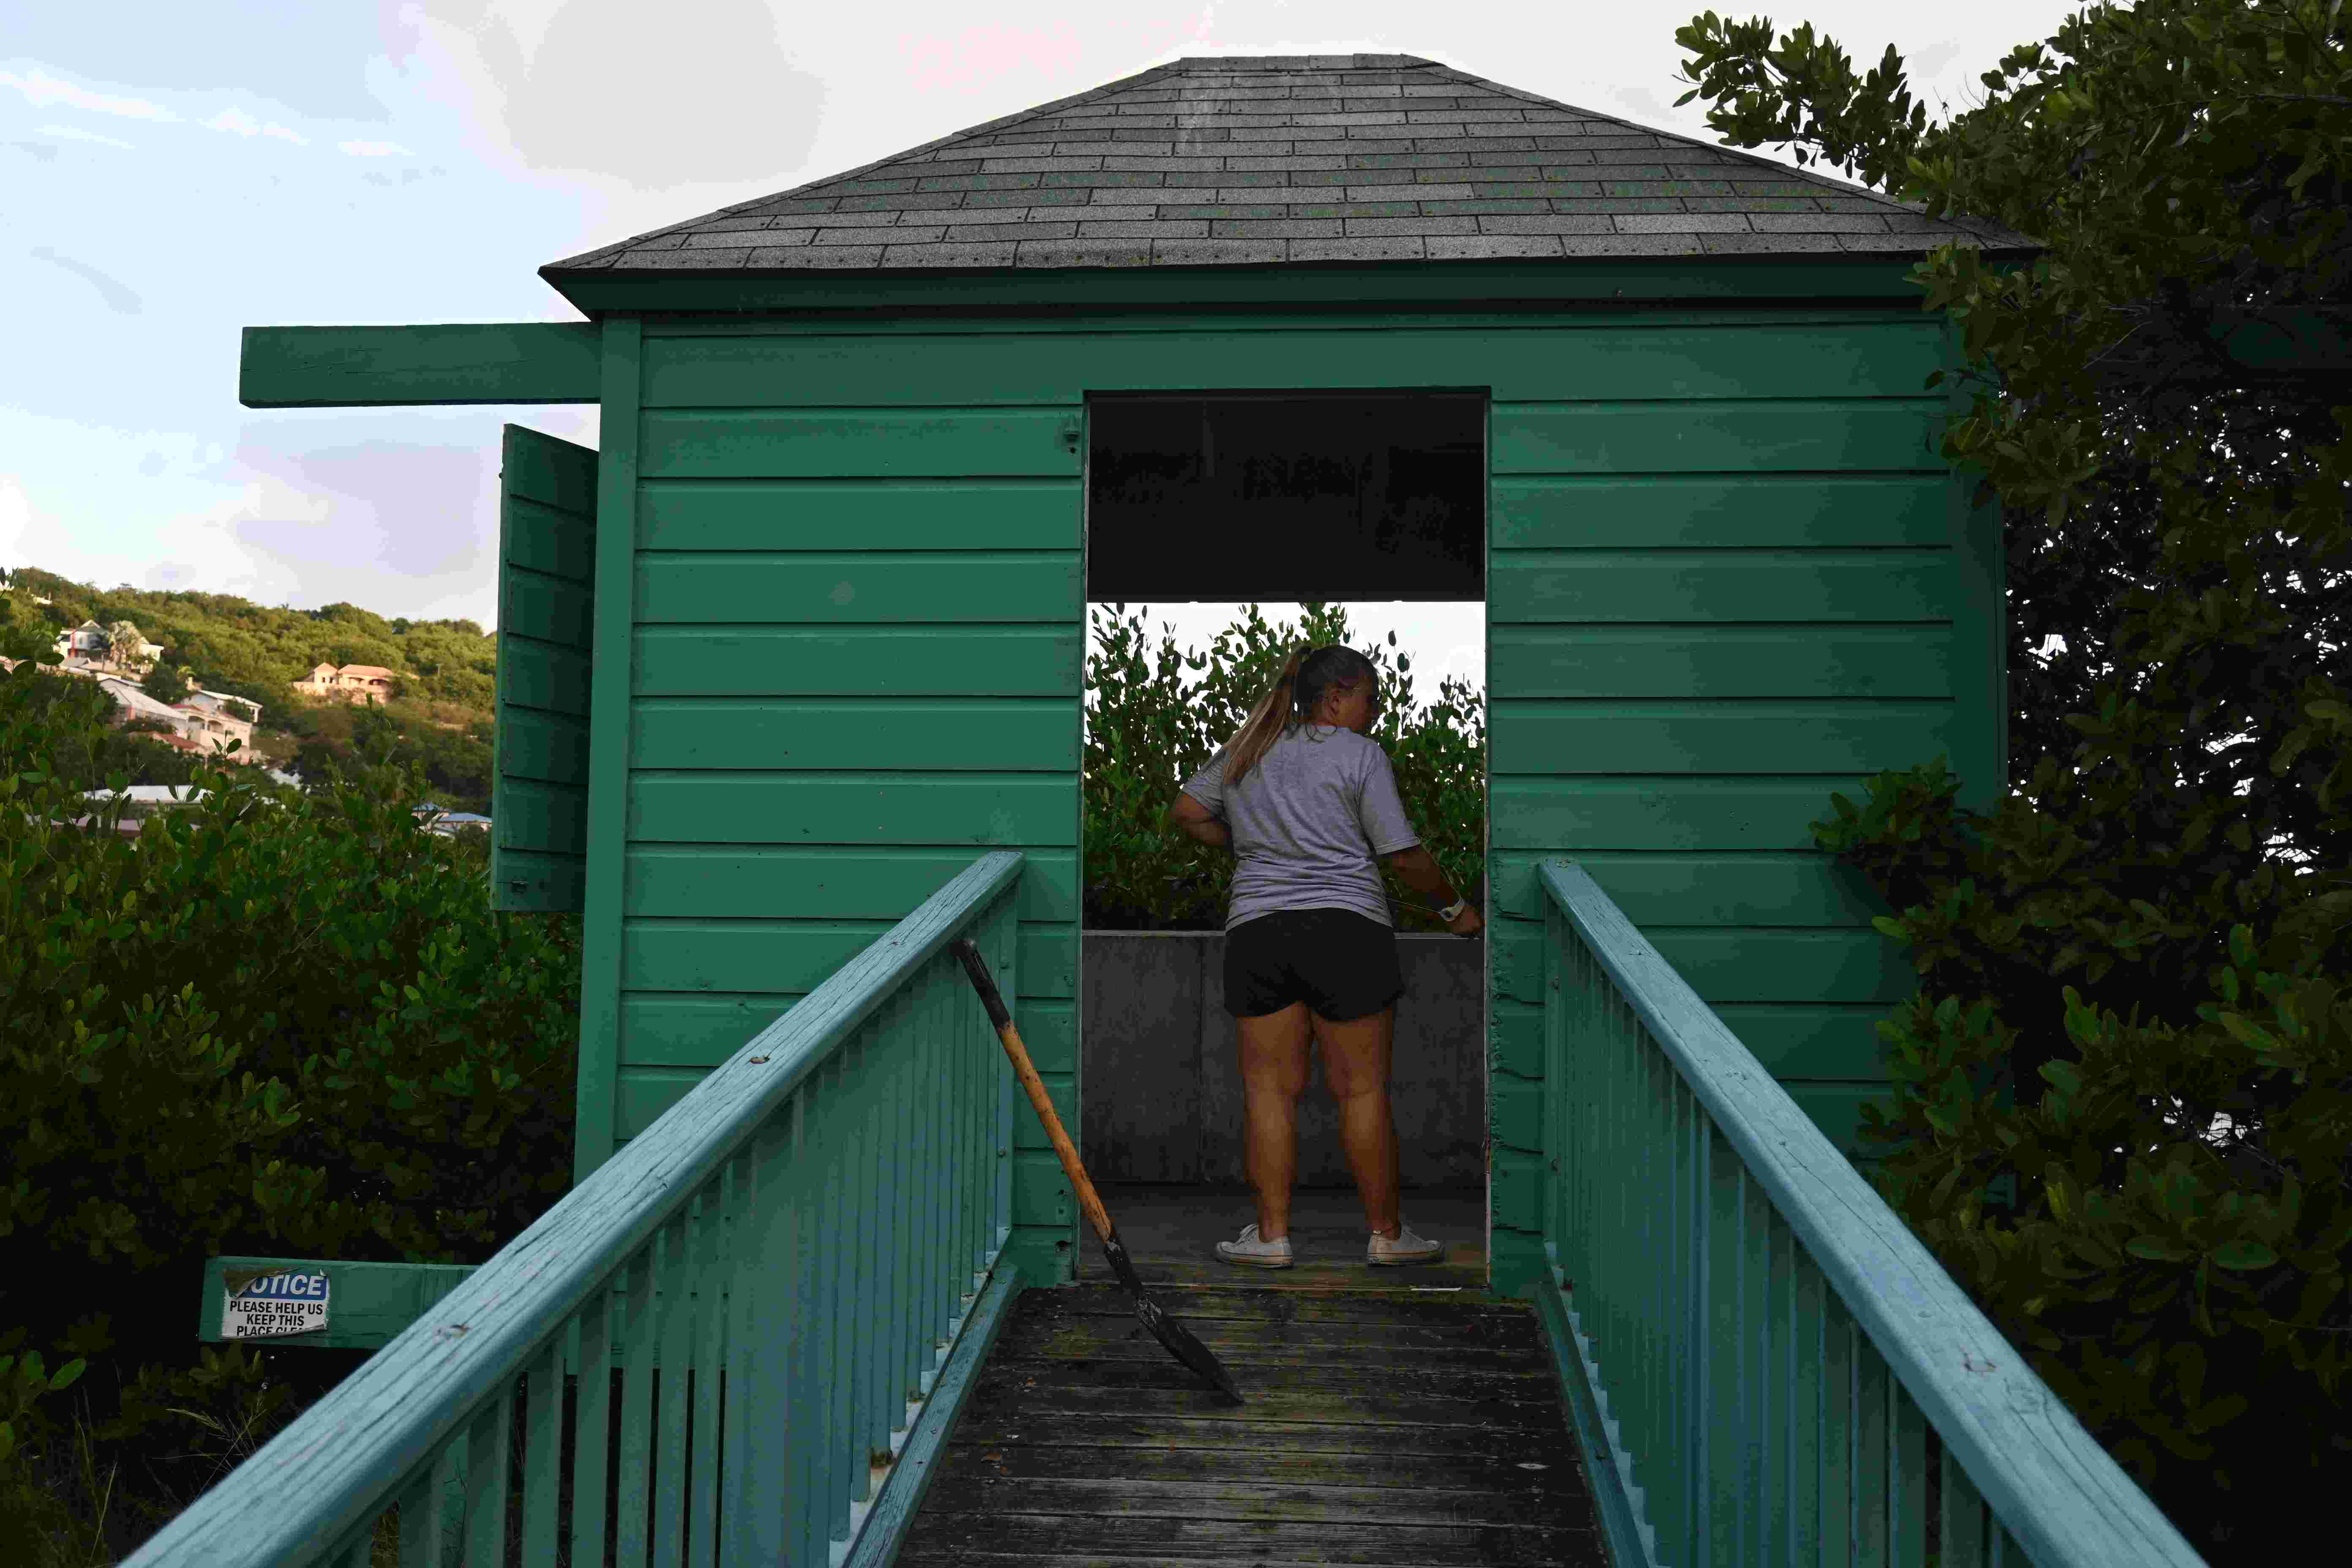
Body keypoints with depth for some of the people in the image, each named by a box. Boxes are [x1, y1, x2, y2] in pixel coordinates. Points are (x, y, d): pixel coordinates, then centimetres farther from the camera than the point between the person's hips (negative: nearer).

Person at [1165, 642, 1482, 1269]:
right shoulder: (1360, 754, 0)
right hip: (1346, 929, -4)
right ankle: (1386, 1234, 11)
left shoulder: (1245, 751, 15)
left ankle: (1272, 1235, 8)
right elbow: (1404, 855, -2)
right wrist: (1453, 907, 11)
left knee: (1269, 1088, 7)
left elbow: (1185, 813, 18)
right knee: (1362, 1088, 3)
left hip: (1256, 929, 4)